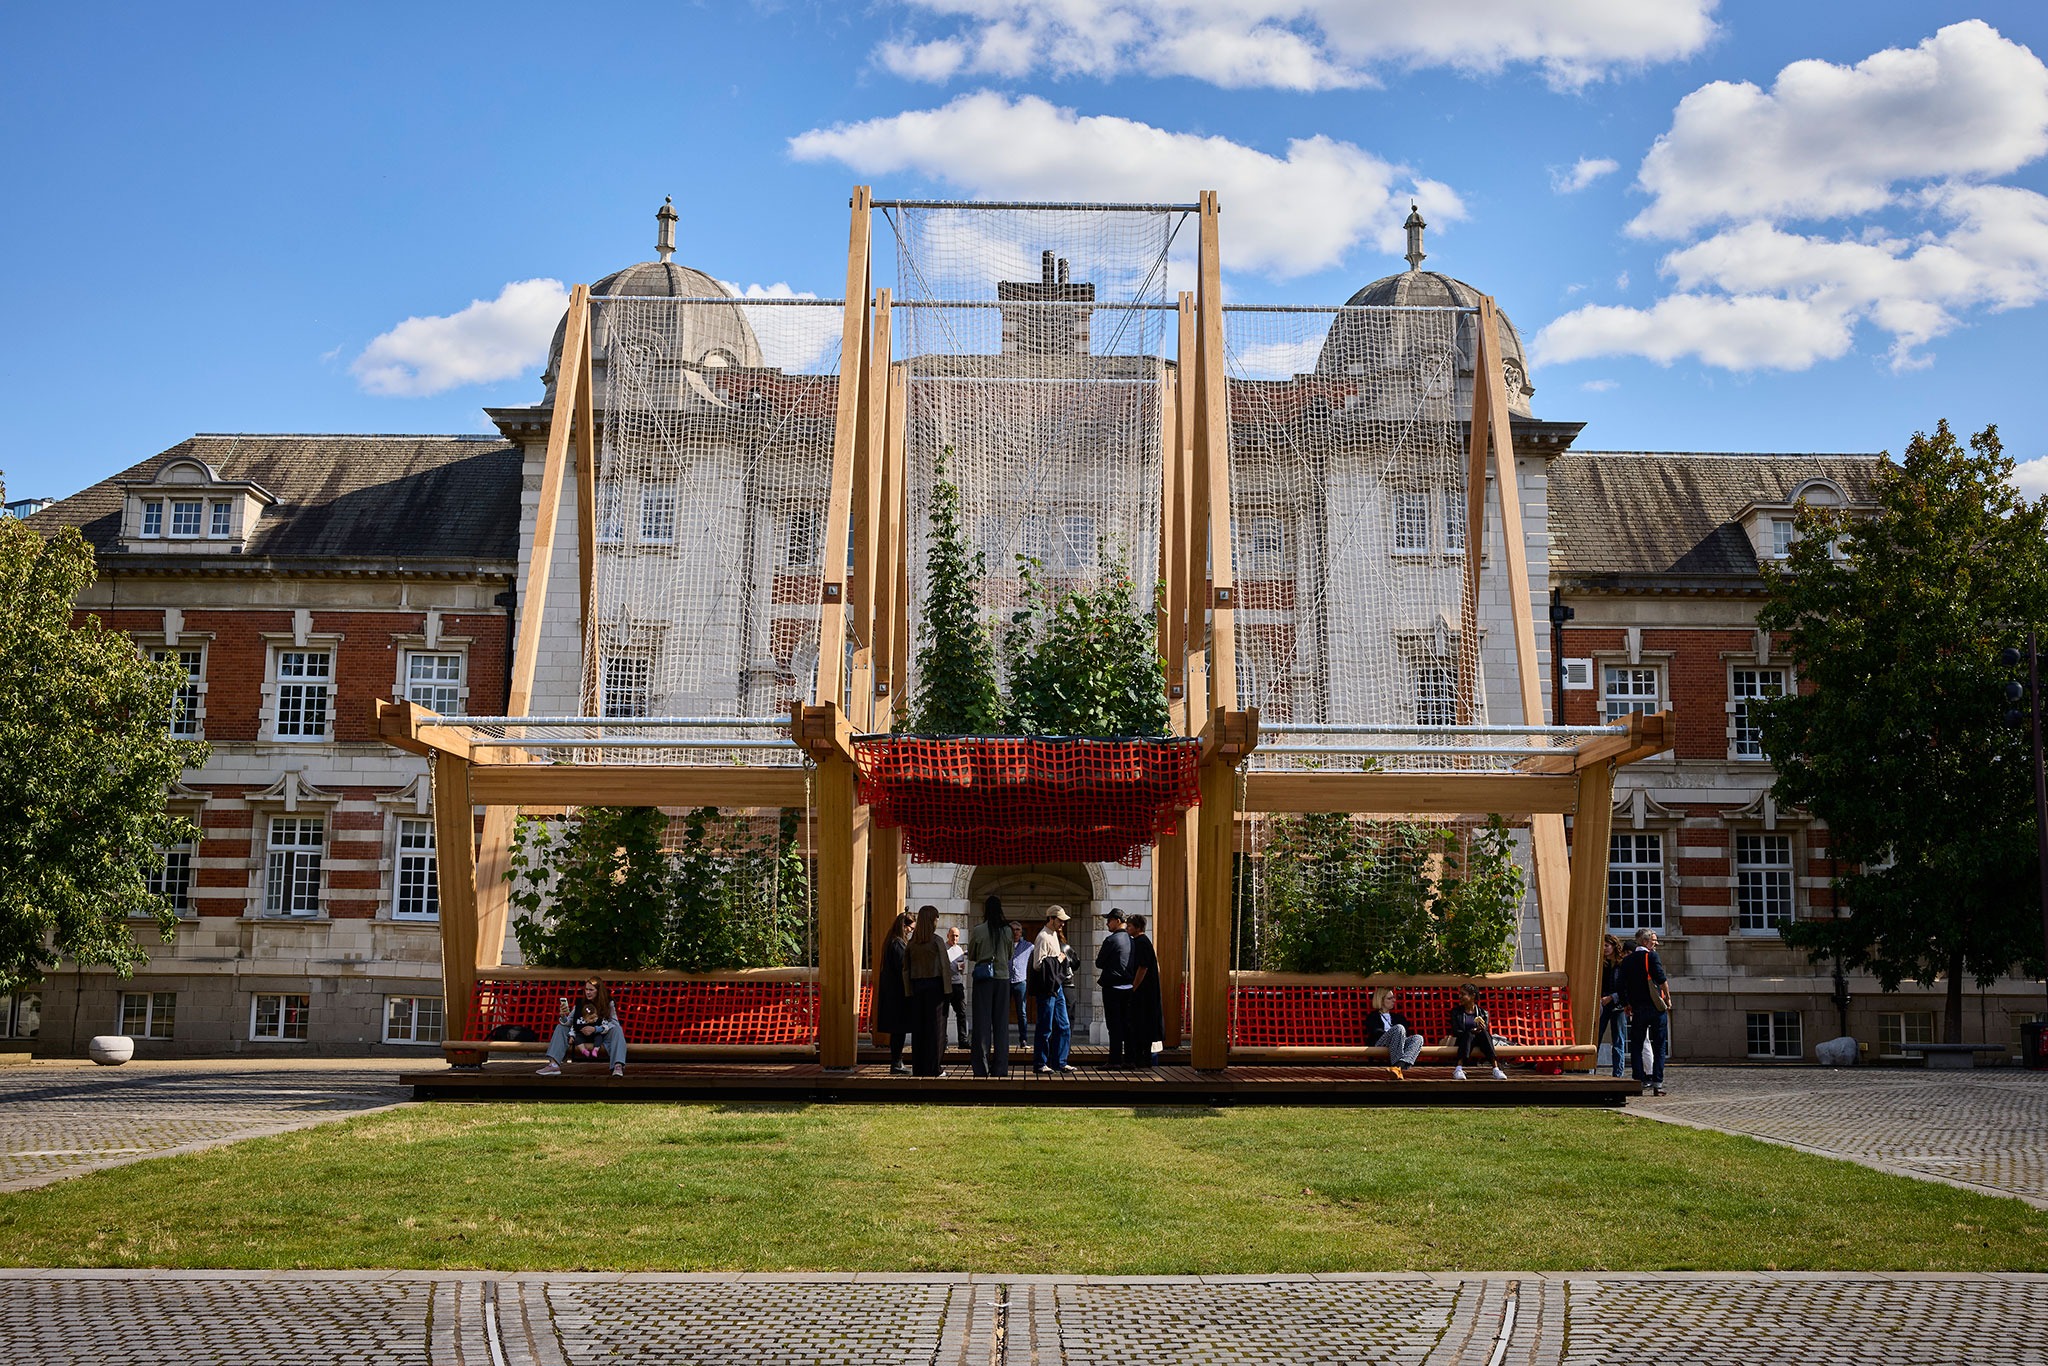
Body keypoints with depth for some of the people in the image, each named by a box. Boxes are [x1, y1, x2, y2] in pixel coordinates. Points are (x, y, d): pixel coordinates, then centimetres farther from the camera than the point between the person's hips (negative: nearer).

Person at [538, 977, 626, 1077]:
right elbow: (569, 1023, -3)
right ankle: (553, 1064, -29)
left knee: (616, 1029, -30)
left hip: (600, 1037, -3)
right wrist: (563, 1015, -26)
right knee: (561, 1027, -12)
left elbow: (614, 1023, -16)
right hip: (580, 1038, 3)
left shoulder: (608, 1003, -7)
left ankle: (618, 1066, -49)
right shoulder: (579, 1002, -1)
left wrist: (595, 1029, -27)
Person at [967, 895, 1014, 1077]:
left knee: (982, 1023, 2)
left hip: (983, 980, -2)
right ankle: (1000, 1068, 8)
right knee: (1001, 1023, 7)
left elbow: (971, 956, 4)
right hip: (1003, 978, 2)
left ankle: (982, 1068, 0)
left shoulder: (978, 931, -7)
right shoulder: (1007, 930, 0)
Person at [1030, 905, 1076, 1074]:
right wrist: (1058, 959, -11)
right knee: (1045, 1028, -4)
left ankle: (1059, 1062, 17)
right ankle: (1040, 1063, 4)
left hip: (1058, 987, 10)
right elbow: (1038, 964, -20)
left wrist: (1065, 958, 5)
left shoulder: (1054, 936, 17)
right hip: (1046, 989, -10)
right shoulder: (1043, 937, -13)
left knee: (1064, 1027, 11)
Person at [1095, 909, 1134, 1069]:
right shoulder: (1131, 940, 8)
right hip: (1128, 986, 6)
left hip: (1112, 987, -6)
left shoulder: (1111, 940, -13)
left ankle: (1115, 1060, -4)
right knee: (1127, 1024, 10)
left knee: (1114, 1025, -4)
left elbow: (1099, 963, -7)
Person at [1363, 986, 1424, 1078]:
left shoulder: (1397, 1016, 32)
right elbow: (1376, 1032, 0)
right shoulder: (1372, 1016, 19)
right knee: (1399, 1028, -33)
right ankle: (1397, 1066, -52)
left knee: (1418, 1038, -26)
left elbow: (1407, 1033, 18)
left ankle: (1399, 1066, -54)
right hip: (1378, 1046, -5)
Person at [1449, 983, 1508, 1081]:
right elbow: (1455, 1031, -3)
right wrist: (1472, 1031, -21)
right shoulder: (1456, 1011, 10)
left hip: (1480, 1041, 1)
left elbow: (1486, 1032, 3)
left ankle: (1496, 1069, -46)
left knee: (1484, 1032, -33)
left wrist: (1481, 1030, -23)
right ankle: (1458, 1069, -53)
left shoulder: (1482, 1013, 11)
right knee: (1469, 1034, -35)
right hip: (1463, 1041, -1)